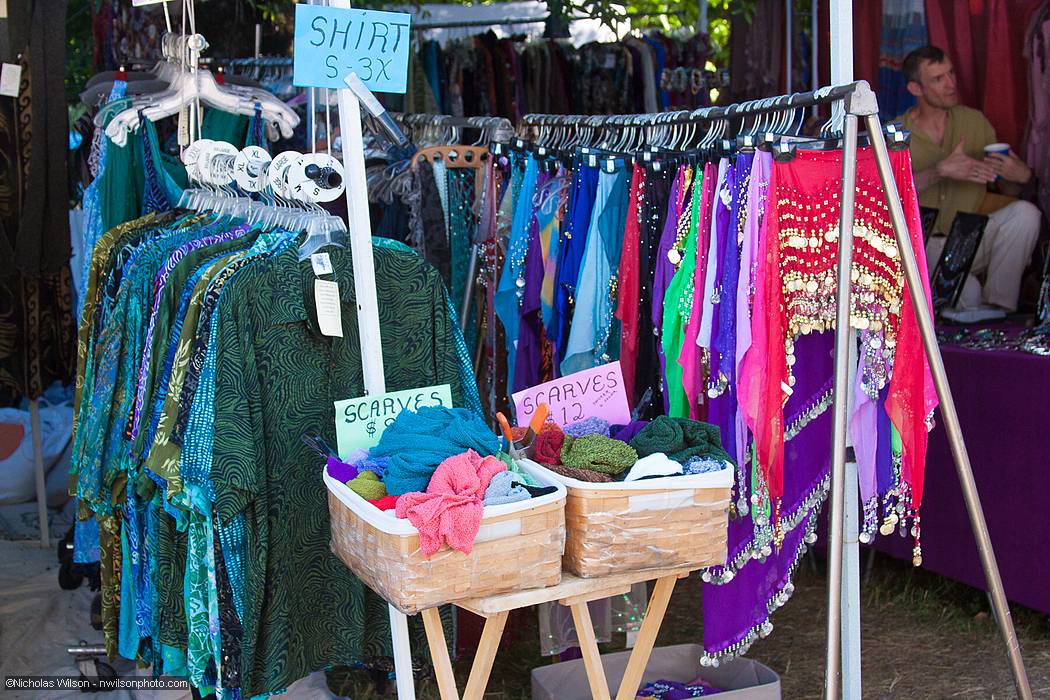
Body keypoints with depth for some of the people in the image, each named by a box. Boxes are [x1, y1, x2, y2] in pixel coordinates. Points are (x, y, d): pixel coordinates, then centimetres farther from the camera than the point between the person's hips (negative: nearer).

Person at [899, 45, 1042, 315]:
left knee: (1025, 213, -22)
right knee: (968, 295, -31)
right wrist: (941, 171, -31)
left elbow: (1008, 190, 11)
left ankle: (998, 305, -16)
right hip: (926, 243, -4)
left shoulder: (975, 121, 8)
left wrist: (1022, 176, -14)